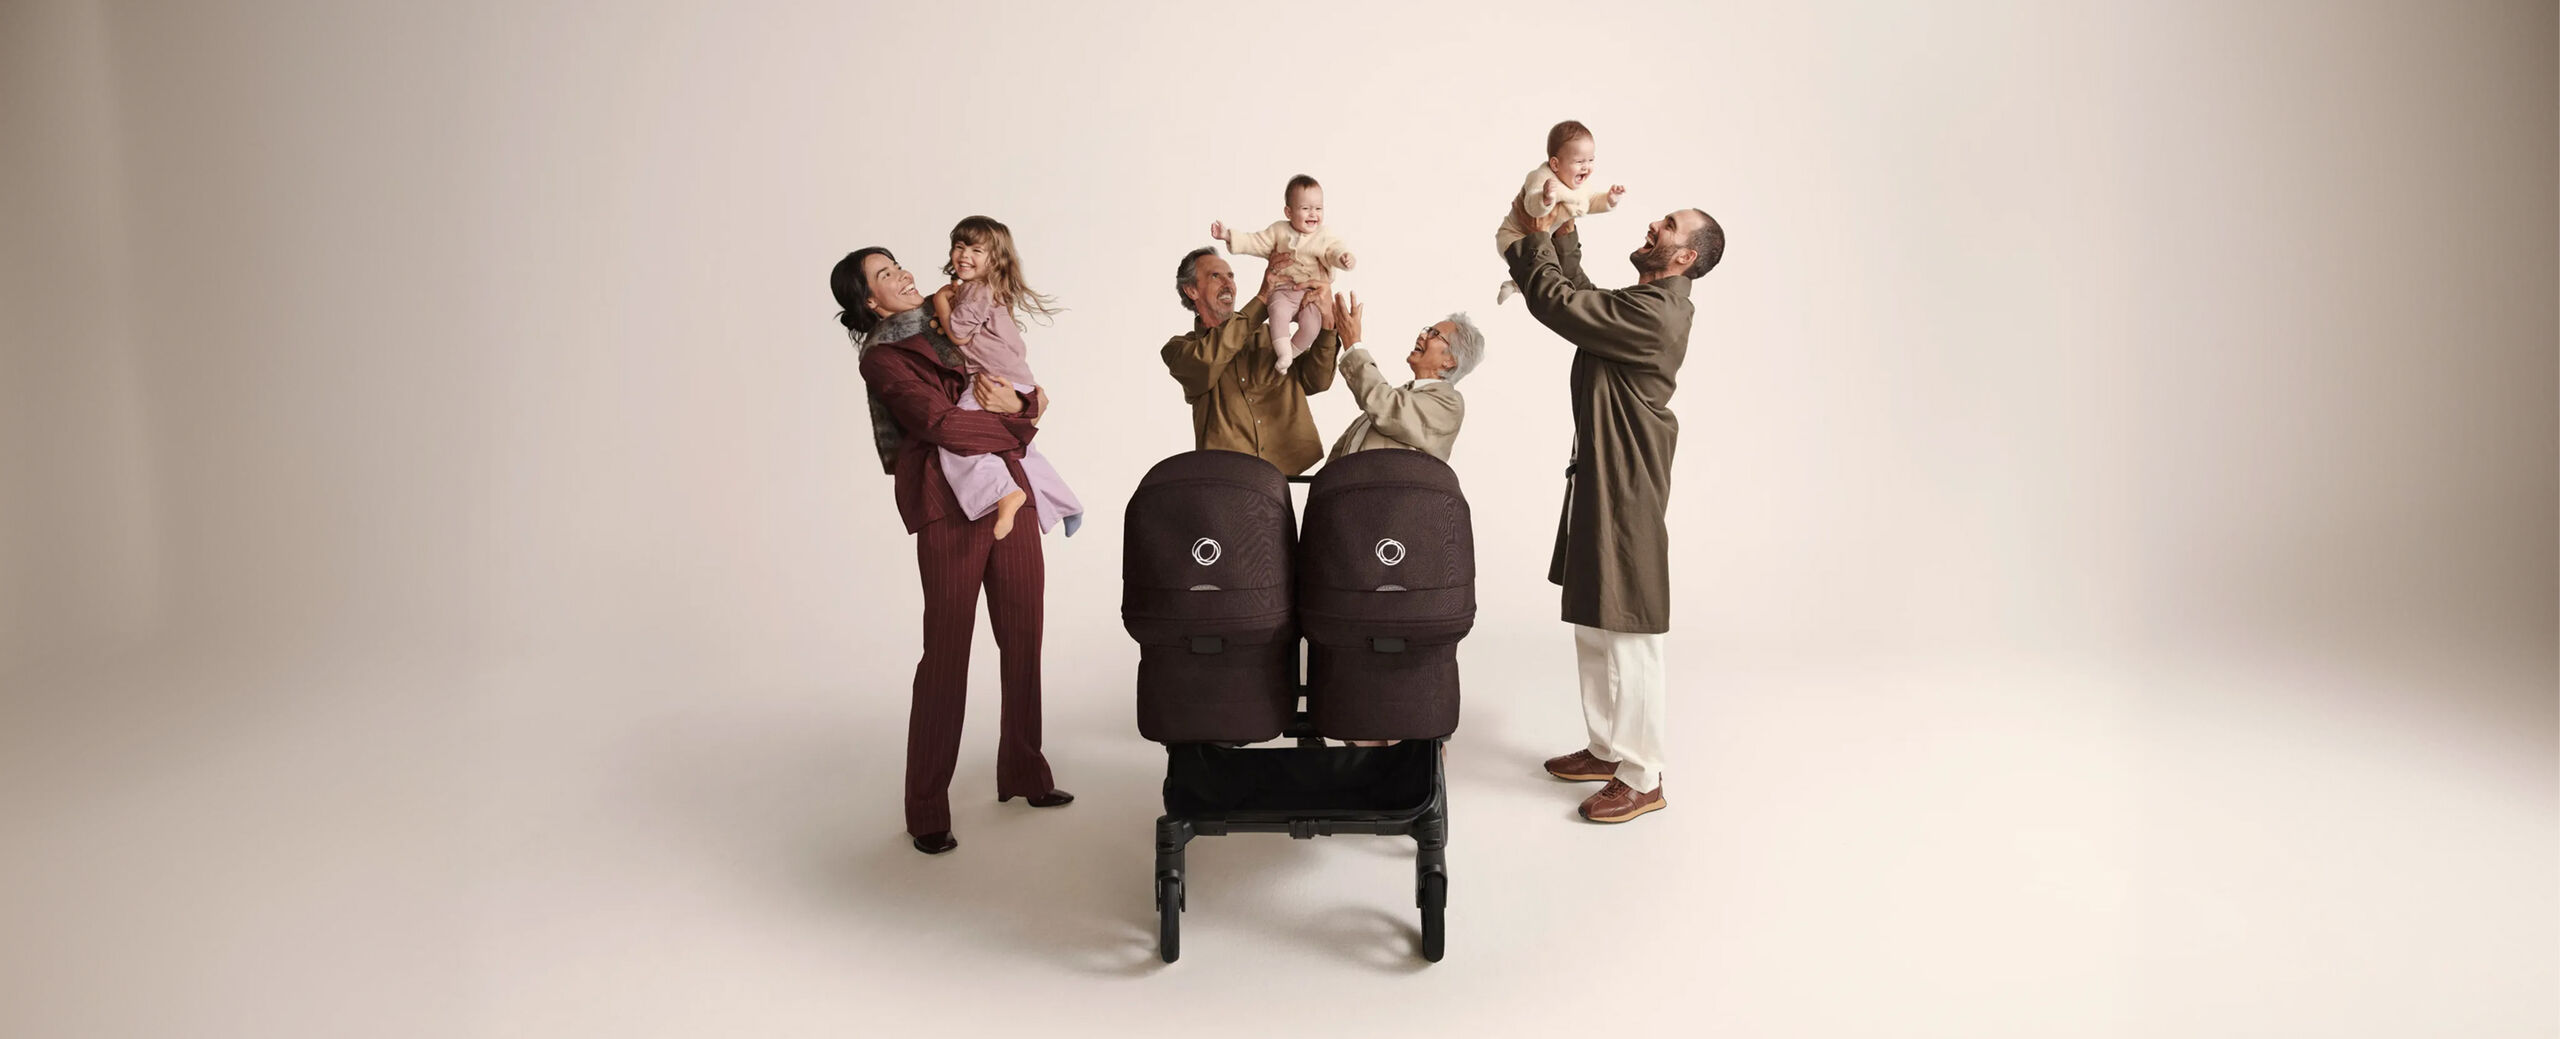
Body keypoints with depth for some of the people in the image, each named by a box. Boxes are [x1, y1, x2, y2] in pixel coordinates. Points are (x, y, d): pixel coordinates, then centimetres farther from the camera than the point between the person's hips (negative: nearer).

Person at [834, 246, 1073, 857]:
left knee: (1024, 640, 10)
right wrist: (1014, 425, -3)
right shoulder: (883, 358, 1)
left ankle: (1023, 774, 26)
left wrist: (1016, 403, -8)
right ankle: (926, 811, 7)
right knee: (946, 653, -3)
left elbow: (1034, 399, 15)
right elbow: (943, 424, -15)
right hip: (950, 508, -6)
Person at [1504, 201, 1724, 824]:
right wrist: (1562, 234, 14)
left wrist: (1539, 239, -4)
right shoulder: (1647, 304, 11)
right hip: (1599, 477, 11)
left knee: (1627, 634, -4)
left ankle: (1641, 779, 6)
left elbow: (1554, 301, -20)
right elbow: (1579, 295, 23)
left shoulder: (1652, 316, -21)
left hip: (1626, 491, -11)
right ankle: (1607, 749, 30)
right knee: (1592, 625, 18)